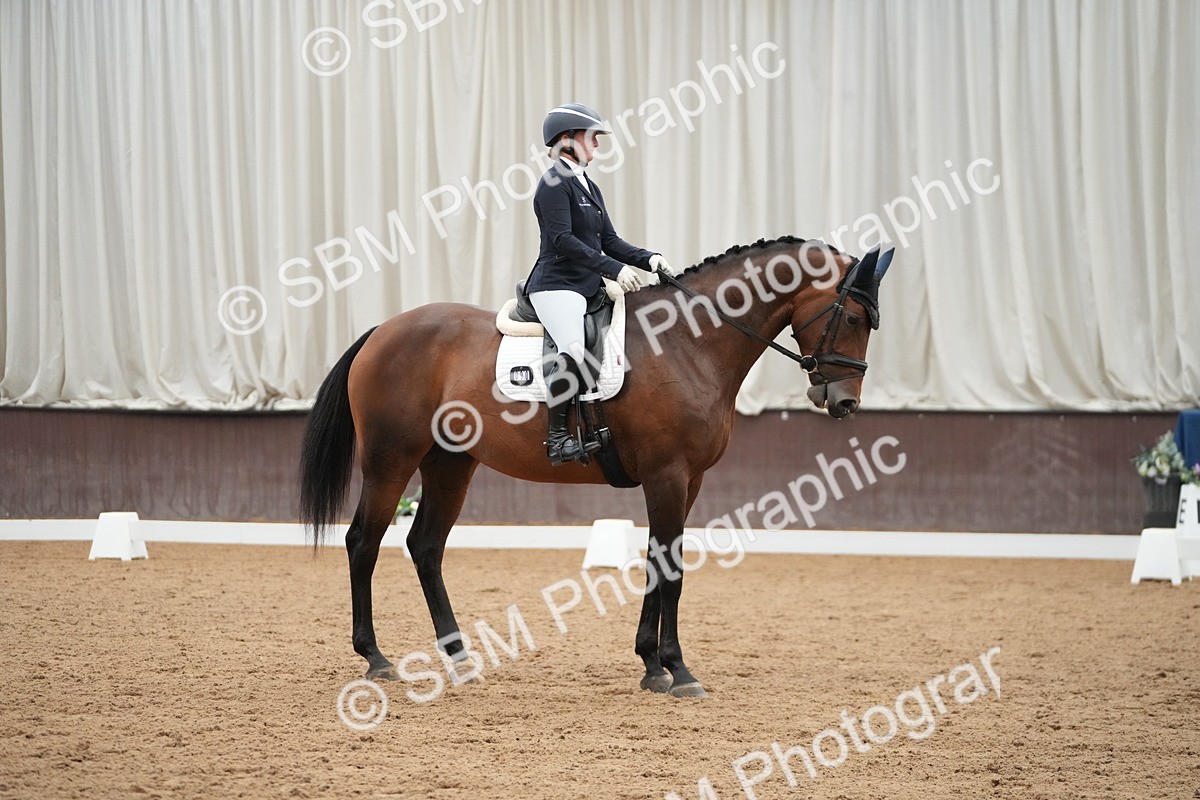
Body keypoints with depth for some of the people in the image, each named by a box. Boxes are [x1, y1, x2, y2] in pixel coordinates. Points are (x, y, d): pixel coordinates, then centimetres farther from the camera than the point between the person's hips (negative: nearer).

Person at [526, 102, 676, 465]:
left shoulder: (589, 187, 19)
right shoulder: (555, 183, -9)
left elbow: (609, 241, 19)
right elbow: (563, 240, -19)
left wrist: (648, 258, 2)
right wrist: (614, 269, -22)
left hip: (589, 286, 10)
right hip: (556, 285, -10)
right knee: (574, 349, -32)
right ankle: (557, 435, -24)